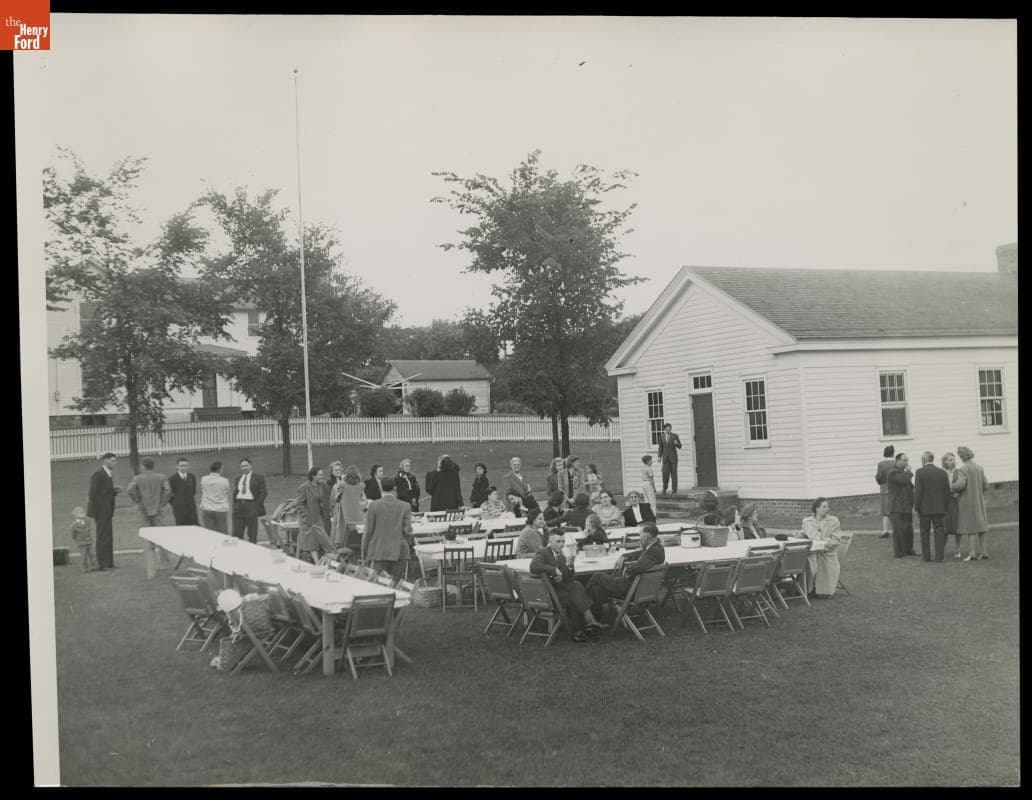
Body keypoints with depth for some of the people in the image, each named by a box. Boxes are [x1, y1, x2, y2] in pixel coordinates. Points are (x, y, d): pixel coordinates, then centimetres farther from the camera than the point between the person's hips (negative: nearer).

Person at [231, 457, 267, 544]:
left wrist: (257, 506, -9)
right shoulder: (238, 478, 19)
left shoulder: (258, 478, 2)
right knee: (236, 534, 0)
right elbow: (234, 493, 21)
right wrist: (235, 506, 9)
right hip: (238, 507, 5)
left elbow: (262, 493, -2)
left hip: (251, 507, -5)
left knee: (252, 534, -2)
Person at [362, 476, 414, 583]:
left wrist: (364, 552, 8)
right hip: (399, 552, 2)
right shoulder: (405, 506, 0)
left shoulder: (373, 505, -4)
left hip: (379, 551, -1)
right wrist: (408, 547, 16)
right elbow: (407, 530, 0)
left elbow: (368, 530, -1)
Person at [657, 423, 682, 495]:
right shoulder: (661, 436, 4)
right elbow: (661, 447, 10)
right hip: (665, 457, 1)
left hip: (673, 456, -1)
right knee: (665, 473, -8)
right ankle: (664, 488, 8)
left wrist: (676, 443, -22)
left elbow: (679, 447, 0)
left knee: (674, 473, -4)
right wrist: (659, 457, 2)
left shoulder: (675, 436, -3)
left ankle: (674, 489, 2)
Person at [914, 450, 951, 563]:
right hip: (940, 508, 3)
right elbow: (947, 493, 6)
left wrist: (917, 508, -3)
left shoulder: (920, 473, -9)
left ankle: (926, 556, 9)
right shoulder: (943, 473, 3)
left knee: (925, 533, 7)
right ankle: (939, 556, 3)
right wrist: (945, 508, 14)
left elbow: (918, 493, -11)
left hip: (925, 508, -3)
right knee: (939, 532, 6)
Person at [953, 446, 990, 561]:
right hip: (979, 501, 6)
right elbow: (986, 485, 7)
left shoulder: (962, 469, -15)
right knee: (981, 526, 12)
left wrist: (952, 488, -5)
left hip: (967, 502, -6)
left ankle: (974, 553, -2)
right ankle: (983, 552, 15)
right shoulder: (979, 468, 5)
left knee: (971, 527, -2)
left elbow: (960, 484, -23)